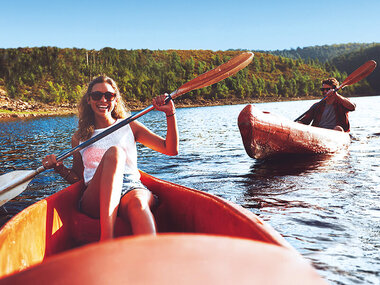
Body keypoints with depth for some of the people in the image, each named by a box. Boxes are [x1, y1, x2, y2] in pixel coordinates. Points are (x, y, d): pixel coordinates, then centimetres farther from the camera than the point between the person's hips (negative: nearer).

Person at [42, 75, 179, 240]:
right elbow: (78, 178, 25)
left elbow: (171, 150, 13)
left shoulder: (129, 126, 19)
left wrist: (170, 114, 2)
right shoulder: (79, 138, 21)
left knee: (137, 203, -38)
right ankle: (106, 239, -50)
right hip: (95, 198, -1)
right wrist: (59, 168, 5)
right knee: (114, 152, -32)